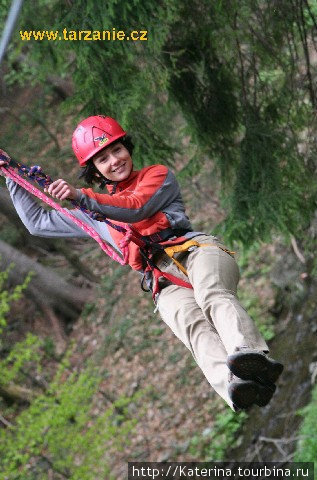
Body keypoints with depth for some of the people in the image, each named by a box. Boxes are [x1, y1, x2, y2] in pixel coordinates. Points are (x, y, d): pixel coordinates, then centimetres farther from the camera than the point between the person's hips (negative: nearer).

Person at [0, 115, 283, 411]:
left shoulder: (158, 176, 23)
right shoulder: (96, 216, 34)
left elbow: (137, 208, 2)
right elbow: (38, 223, 39)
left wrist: (81, 196, -10)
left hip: (196, 249, -1)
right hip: (165, 284, 1)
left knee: (212, 296, -38)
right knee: (193, 325, -34)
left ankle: (254, 355, -69)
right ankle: (233, 386, -66)